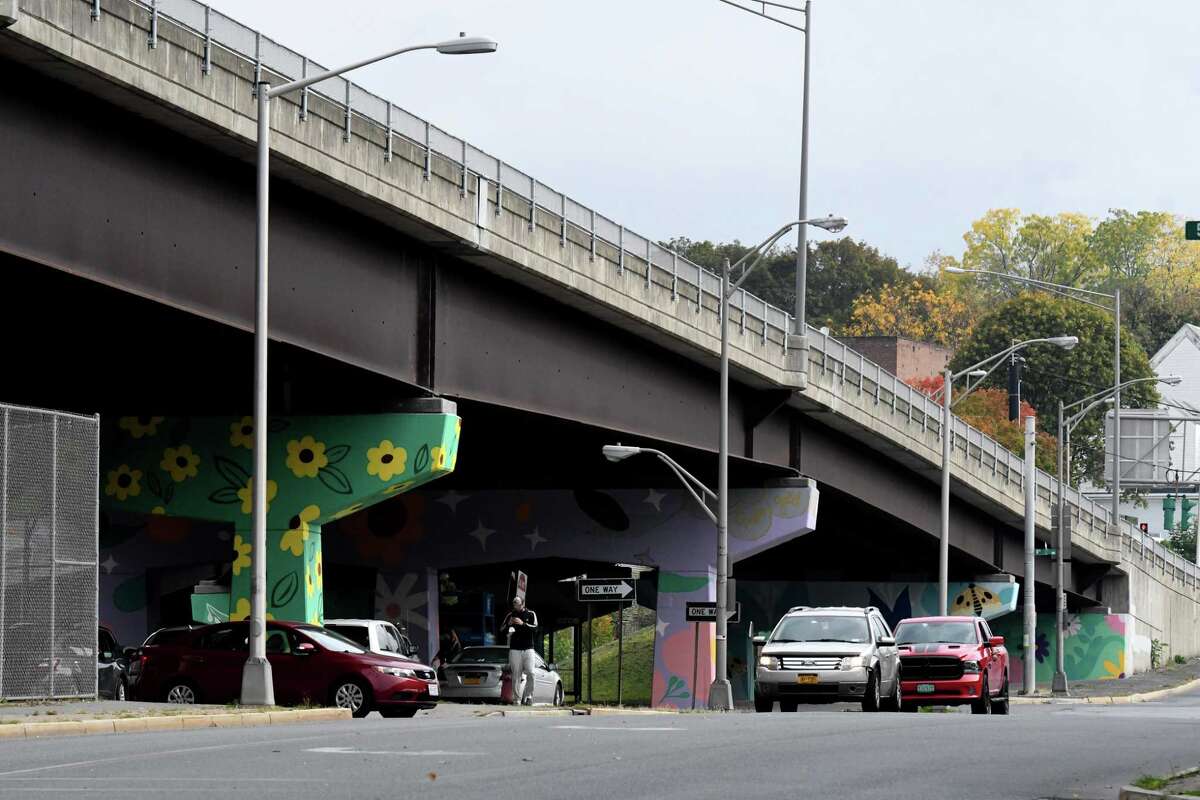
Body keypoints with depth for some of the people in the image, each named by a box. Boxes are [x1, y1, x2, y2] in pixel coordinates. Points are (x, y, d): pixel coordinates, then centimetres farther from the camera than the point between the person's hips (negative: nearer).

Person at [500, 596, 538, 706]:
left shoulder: (531, 614, 4)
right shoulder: (510, 615, 7)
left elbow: (535, 628, -9)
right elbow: (502, 630, 6)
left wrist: (523, 624, -23)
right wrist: (508, 624, -15)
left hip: (528, 648, -1)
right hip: (514, 649, 1)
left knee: (530, 674, -10)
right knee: (516, 675, -2)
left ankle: (528, 697, 0)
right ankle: (516, 699, -1)